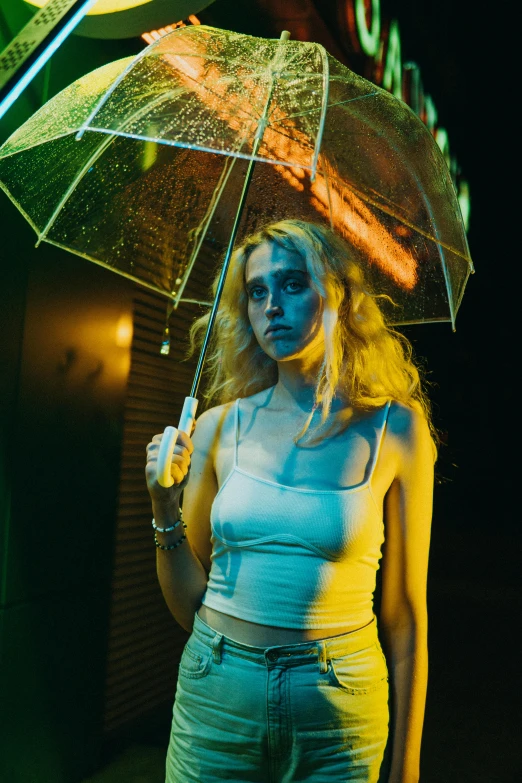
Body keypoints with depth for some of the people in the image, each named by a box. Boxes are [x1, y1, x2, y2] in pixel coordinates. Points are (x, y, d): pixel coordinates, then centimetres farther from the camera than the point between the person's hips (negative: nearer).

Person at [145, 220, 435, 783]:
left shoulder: (395, 429, -8)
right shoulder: (221, 426, -3)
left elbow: (404, 611, -3)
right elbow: (189, 604, 3)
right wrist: (165, 509, -13)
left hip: (338, 712, -1)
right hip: (217, 694, 2)